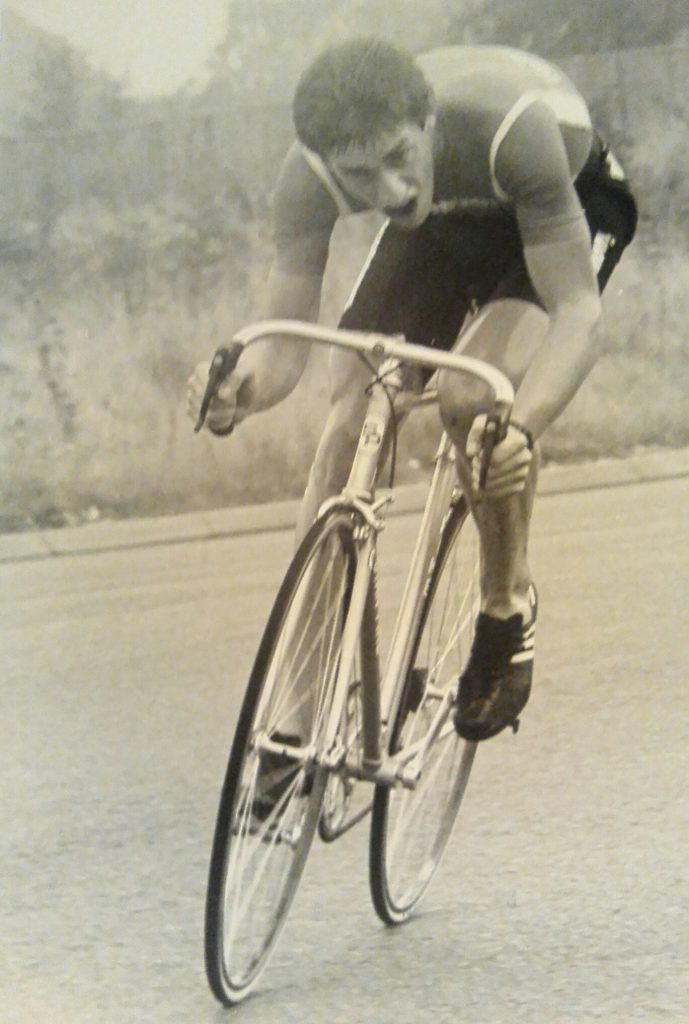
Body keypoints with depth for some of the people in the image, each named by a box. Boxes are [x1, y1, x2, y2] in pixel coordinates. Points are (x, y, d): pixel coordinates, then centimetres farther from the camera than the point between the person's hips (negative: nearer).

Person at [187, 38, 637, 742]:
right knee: (350, 416, -13)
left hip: (571, 203, -4)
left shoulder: (513, 129, -43)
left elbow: (577, 311, -42)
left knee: (472, 397, -29)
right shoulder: (308, 178, -31)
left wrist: (521, 428, -59)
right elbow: (285, 342, -27)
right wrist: (238, 395, -50)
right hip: (444, 225, 4)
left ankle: (509, 608, -4)